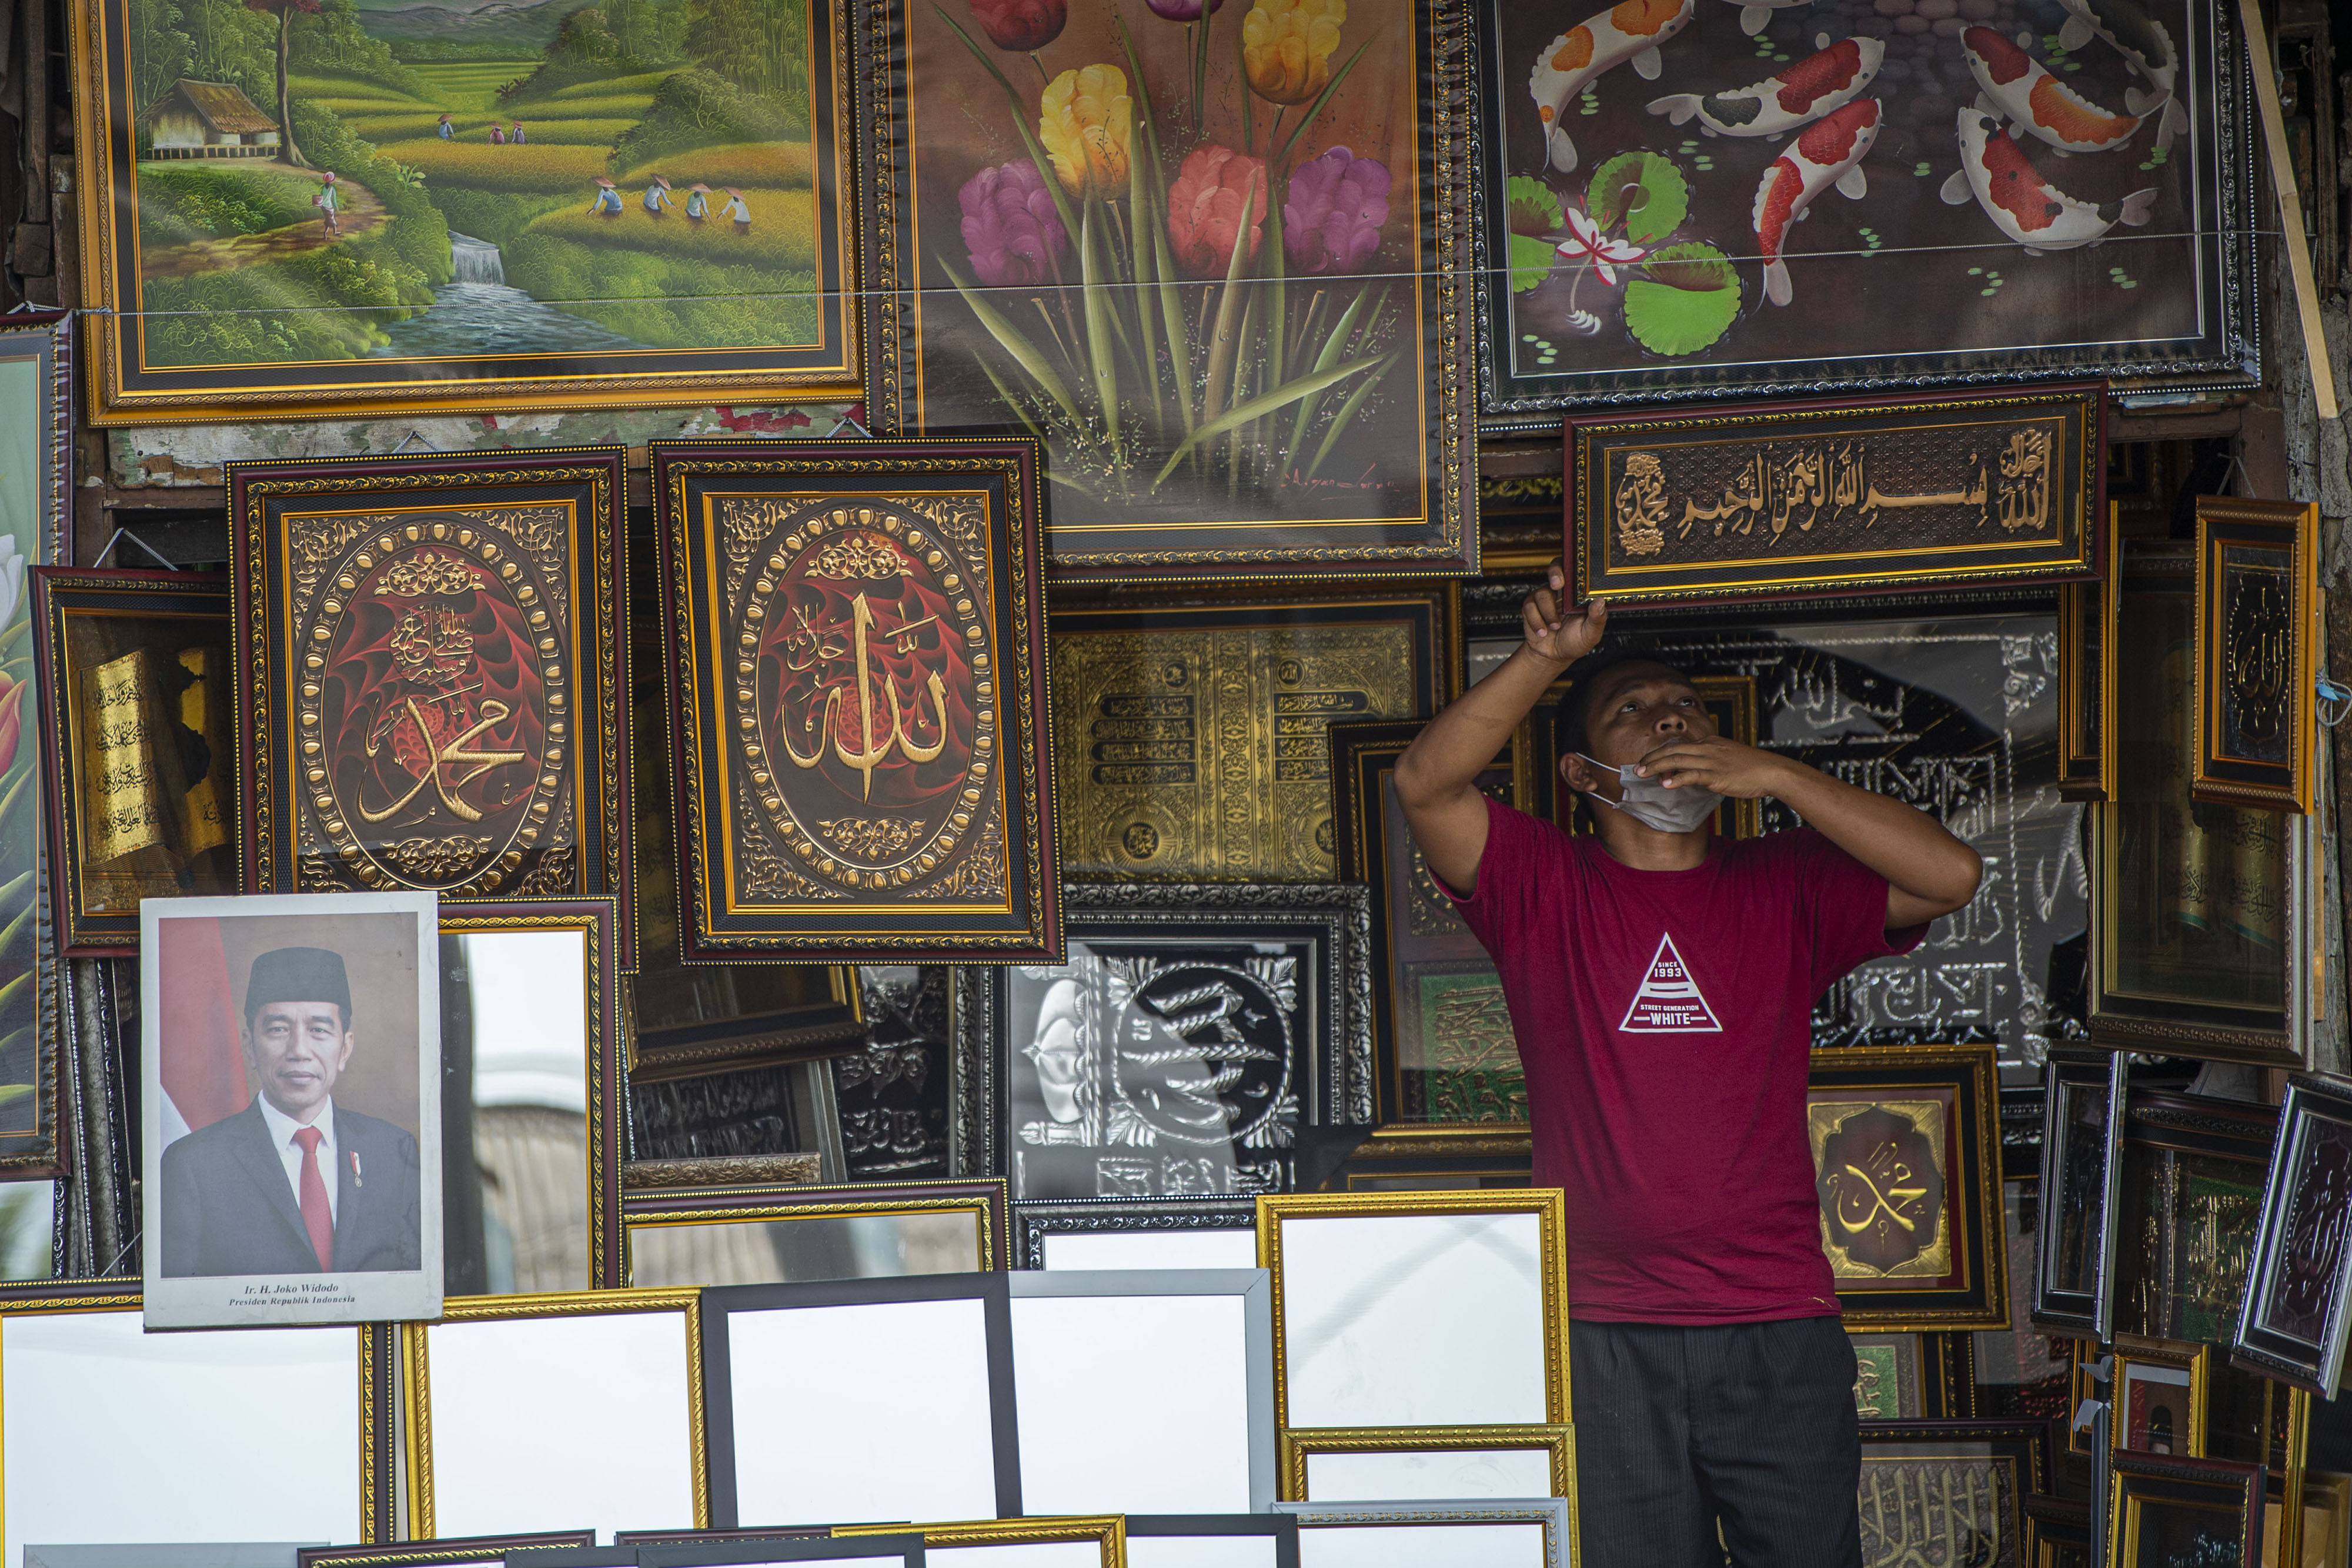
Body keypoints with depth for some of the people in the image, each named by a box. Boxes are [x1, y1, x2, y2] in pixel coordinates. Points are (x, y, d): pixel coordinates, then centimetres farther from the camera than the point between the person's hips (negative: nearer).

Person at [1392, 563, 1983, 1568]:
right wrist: (1544, 659, -20)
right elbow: (1424, 784, -10)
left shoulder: (1785, 889, 10)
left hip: (1781, 1331, 1)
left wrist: (1773, 776, -9)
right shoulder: (1542, 888, 6)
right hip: (1605, 1331, -1)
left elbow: (1951, 876, -5)